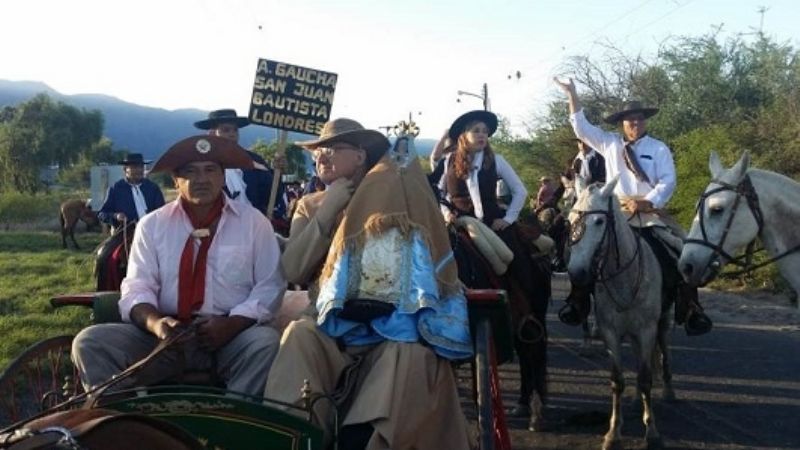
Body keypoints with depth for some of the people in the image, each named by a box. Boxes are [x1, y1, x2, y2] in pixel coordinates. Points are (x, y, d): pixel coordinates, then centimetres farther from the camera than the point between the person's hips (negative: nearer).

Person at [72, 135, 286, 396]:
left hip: (233, 338, -1)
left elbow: (269, 287, 2)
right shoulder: (152, 225, 9)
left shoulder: (254, 223, 5)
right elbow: (137, 287, 2)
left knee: (266, 343, -34)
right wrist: (154, 322, -21)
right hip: (167, 336, 2)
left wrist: (232, 324, -15)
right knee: (90, 342, -19)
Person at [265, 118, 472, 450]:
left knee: (412, 355, -33)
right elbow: (293, 272, -2)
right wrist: (327, 210, -4)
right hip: (331, 329, 2)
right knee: (300, 335, -30)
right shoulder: (310, 207, 13)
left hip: (392, 328, -1)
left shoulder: (395, 195, 4)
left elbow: (426, 265, 1)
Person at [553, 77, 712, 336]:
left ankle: (690, 311, -6)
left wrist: (646, 203, -21)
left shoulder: (658, 149, 5)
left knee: (681, 255, -14)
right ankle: (578, 304, 3)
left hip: (651, 214, -1)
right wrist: (572, 96, -1)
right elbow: (581, 128, 8)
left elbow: (667, 182, -6)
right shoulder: (610, 144, 10)